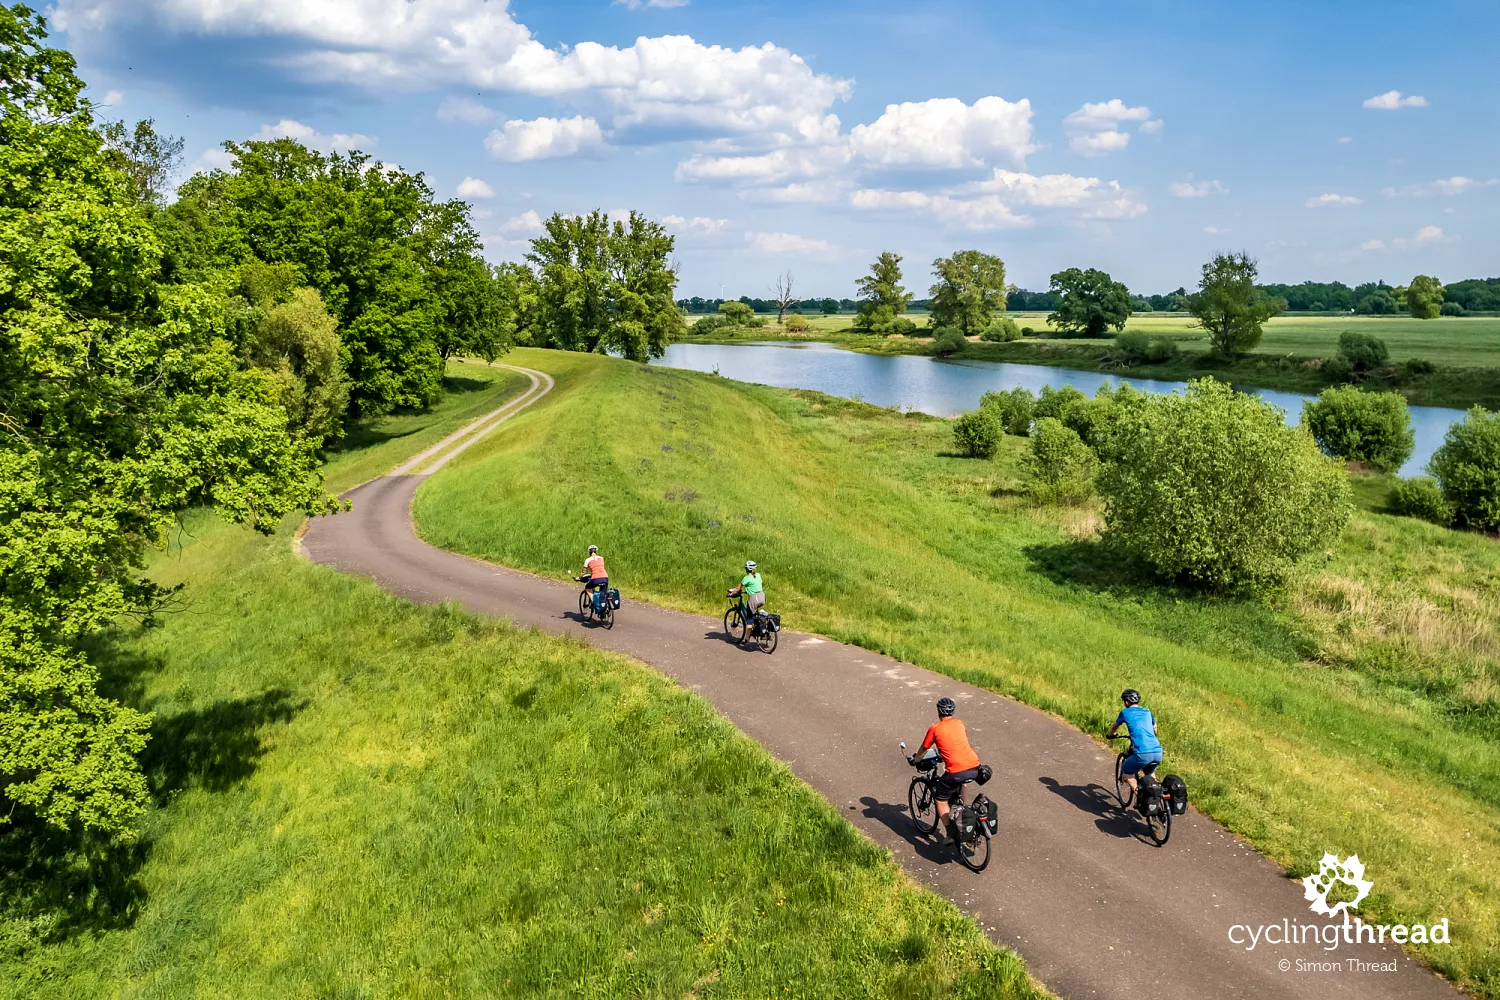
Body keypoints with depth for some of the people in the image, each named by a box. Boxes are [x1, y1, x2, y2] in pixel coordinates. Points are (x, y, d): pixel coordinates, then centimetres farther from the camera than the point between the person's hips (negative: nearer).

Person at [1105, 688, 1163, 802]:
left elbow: (1115, 727, 29)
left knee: (1126, 771, 20)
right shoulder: (1147, 711, 22)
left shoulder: (1125, 712, 10)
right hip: (1158, 752, 5)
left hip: (1143, 754, -5)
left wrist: (1109, 735, 49)